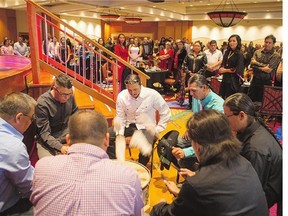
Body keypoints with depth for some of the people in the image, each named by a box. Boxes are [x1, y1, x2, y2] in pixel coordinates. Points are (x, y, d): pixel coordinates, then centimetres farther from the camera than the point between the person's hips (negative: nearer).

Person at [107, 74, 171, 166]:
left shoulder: (152, 94, -17)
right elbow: (120, 117, 0)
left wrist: (157, 129, -9)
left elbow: (165, 113, -6)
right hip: (129, 125, 4)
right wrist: (120, 133, -11)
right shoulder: (122, 96, -11)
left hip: (146, 127, -3)